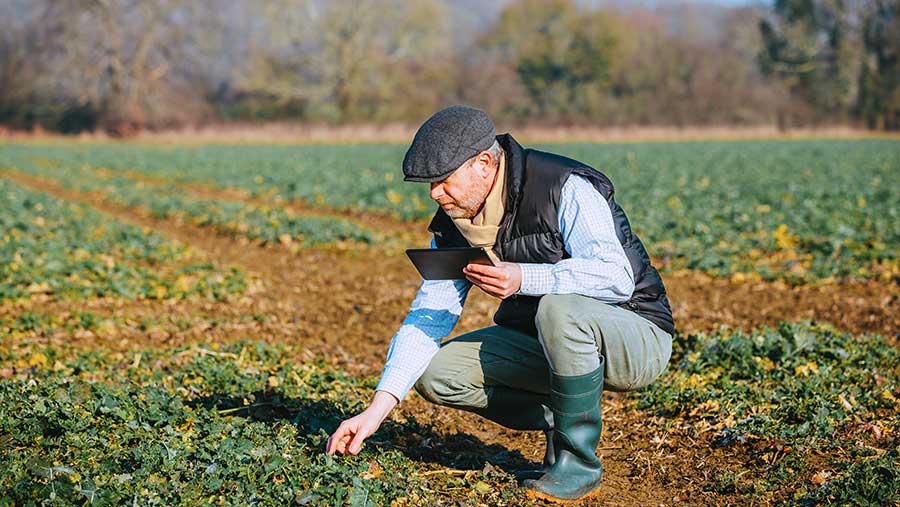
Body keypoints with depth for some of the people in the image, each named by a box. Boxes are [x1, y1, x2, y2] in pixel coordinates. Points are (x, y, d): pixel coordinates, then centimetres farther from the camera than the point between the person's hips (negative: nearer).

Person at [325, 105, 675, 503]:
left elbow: (617, 276, -33)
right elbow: (427, 318, -4)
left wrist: (522, 278, -46)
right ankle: (562, 423, 1)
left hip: (635, 336, -6)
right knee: (436, 372, -10)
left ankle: (578, 461, -19)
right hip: (544, 345, 7)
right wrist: (377, 409, -14)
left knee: (560, 308, -39)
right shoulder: (453, 224, -2)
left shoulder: (566, 189, -22)